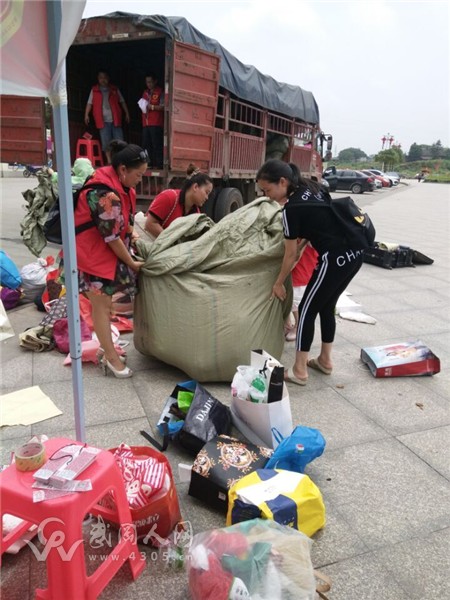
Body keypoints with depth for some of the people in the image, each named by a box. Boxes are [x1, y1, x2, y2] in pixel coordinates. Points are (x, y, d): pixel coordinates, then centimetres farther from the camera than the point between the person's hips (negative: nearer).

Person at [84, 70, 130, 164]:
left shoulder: (114, 89, 12)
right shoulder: (94, 90, 10)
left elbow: (122, 102, 15)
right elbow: (89, 103, 6)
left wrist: (127, 113, 10)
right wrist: (86, 114, -5)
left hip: (115, 119, 0)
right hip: (103, 120, 0)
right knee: (106, 142, -2)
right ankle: (109, 161, 5)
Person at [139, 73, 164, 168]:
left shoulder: (160, 92, 1)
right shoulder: (145, 92, 21)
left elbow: (163, 107, -8)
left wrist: (152, 107, -15)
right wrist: (142, 106, 7)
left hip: (156, 124, -7)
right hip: (146, 123, 7)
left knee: (157, 144, -10)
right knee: (146, 144, 4)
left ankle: (158, 164, -9)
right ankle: (149, 164, 8)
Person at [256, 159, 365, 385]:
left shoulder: (292, 208, -13)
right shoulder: (314, 188, 10)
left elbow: (291, 255, -6)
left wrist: (278, 283, 6)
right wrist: (303, 236, 19)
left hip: (335, 260, -9)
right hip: (354, 254, 9)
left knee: (307, 310, 4)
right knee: (326, 307, 21)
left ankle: (299, 371, 12)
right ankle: (325, 360, 33)